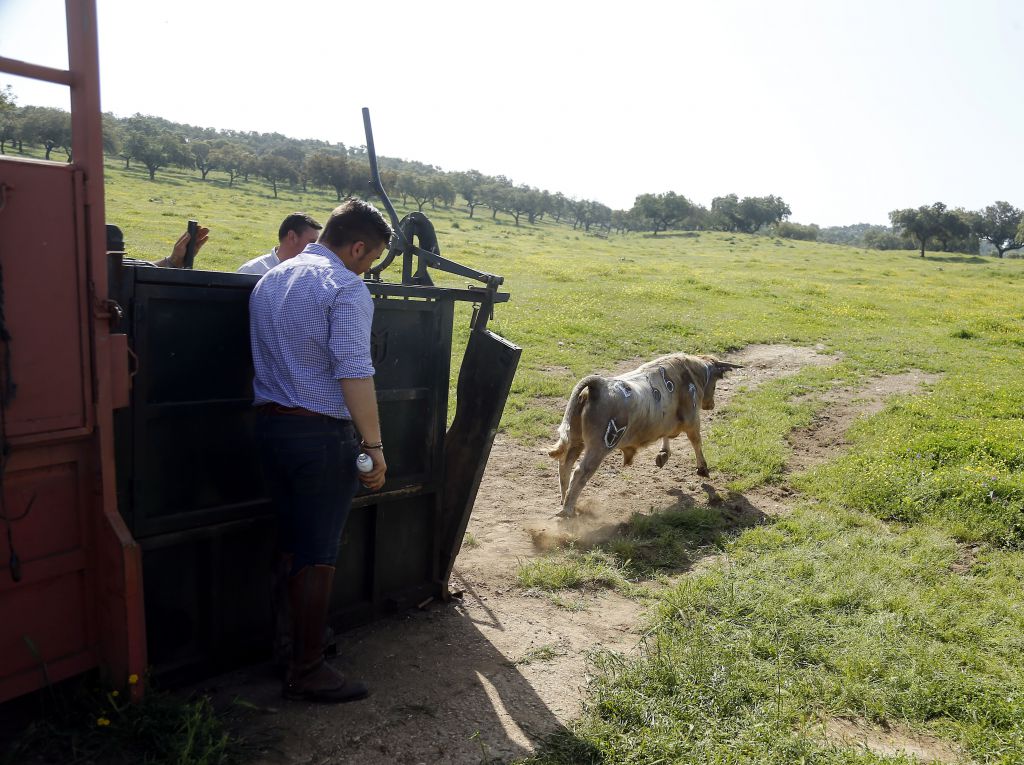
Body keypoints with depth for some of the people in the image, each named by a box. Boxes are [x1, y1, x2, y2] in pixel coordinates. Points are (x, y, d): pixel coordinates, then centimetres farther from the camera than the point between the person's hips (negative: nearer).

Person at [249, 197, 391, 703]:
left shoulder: (269, 279, 14)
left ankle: (300, 639, 34)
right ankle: (306, 671, 13)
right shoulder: (345, 287, -13)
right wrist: (374, 445, -18)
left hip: (270, 426, 8)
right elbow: (354, 373, -21)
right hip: (321, 435, -8)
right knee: (318, 556, 2)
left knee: (294, 546, 20)